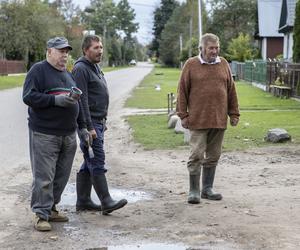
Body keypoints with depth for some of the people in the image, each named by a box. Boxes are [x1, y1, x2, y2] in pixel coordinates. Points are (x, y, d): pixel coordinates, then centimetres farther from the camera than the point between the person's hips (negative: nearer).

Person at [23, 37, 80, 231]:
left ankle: (51, 208, 23)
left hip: (68, 134, 7)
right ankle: (41, 215, 1)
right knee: (44, 177, -6)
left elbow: (77, 100, 26)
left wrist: (81, 127, 18)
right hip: (45, 134, -7)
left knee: (62, 176, 11)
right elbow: (29, 97, -13)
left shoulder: (68, 74, 19)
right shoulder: (39, 70, -3)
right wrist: (56, 100, -20)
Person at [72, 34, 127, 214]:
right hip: (89, 124, -10)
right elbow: (82, 101, -19)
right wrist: (89, 127, -22)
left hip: (98, 123, 10)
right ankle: (106, 202, -9)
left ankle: (83, 201, 17)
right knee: (97, 162, -10)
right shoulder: (81, 69, -13)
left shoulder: (95, 67, 19)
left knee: (89, 163, 11)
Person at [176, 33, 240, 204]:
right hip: (198, 120, -4)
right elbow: (182, 91, 1)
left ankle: (207, 189, 21)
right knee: (196, 155, -3)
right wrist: (183, 115, -4)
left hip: (219, 120, 4)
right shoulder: (191, 65, 0)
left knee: (213, 156, 10)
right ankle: (194, 191, 7)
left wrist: (234, 113, 11)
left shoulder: (223, 64, 10)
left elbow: (231, 90, 14)